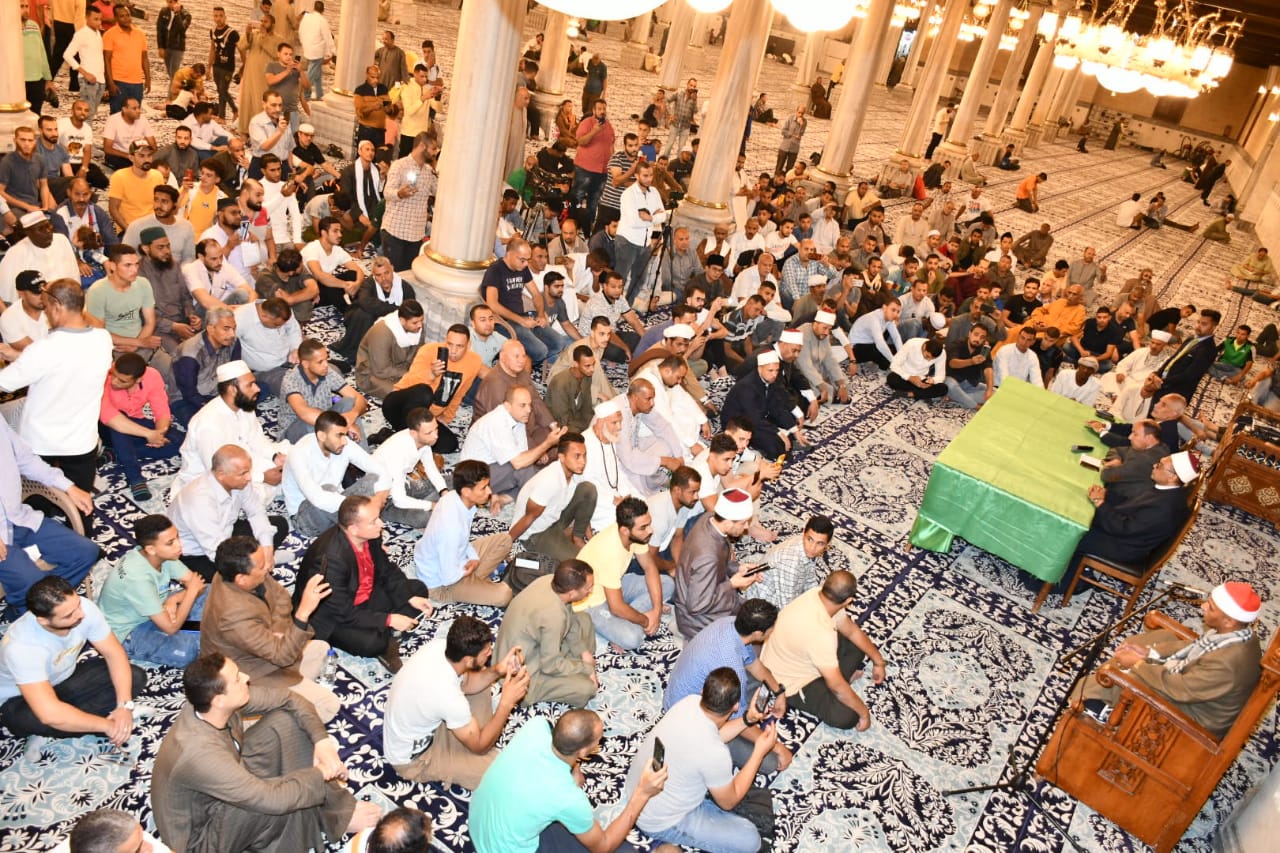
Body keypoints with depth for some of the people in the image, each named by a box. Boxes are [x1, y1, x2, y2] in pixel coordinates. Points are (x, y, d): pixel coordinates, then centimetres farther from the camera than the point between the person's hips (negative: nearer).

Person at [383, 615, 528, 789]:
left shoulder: (439, 645, -19)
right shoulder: (448, 697, -38)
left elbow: (465, 683, 2)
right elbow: (479, 746, -21)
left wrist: (497, 671, -15)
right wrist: (507, 702, -25)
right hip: (412, 758, -8)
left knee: (480, 674, 9)